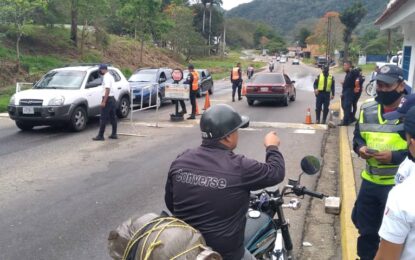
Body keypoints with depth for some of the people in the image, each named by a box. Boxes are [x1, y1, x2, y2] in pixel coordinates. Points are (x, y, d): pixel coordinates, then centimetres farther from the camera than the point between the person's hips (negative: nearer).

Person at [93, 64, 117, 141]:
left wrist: (104, 101, -23)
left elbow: (107, 90, -22)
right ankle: (114, 134, 16)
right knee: (112, 117, 12)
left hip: (108, 99, -10)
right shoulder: (110, 76, 16)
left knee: (103, 118, -7)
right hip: (112, 98, 10)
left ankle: (100, 136, -5)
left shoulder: (106, 77, -15)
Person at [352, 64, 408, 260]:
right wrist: (360, 147, -4)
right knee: (365, 227, 19)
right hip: (370, 180, 5)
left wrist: (395, 156, -24)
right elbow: (357, 135, 17)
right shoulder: (367, 109, 5)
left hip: (399, 184, -5)